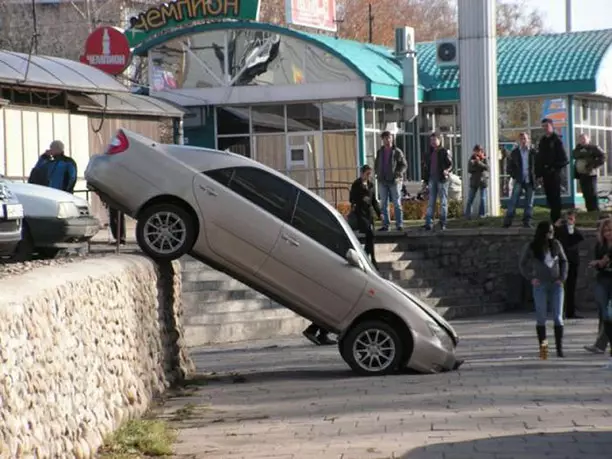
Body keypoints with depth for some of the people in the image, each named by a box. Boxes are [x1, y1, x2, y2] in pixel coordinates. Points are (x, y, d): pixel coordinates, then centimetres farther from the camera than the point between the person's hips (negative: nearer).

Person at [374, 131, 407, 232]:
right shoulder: (380, 152, 13)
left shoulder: (397, 152, -1)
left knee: (397, 204, -4)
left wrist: (398, 173, -14)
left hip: (395, 181, -4)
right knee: (384, 204, 5)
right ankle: (386, 224, 9)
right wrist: (378, 173, 6)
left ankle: (399, 224, -1)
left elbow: (404, 165, -1)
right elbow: (376, 165, 22)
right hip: (382, 181, 4)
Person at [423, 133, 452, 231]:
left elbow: (450, 164, -1)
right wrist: (425, 180, 12)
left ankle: (443, 223, 3)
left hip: (442, 179, -4)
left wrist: (446, 171, -22)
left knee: (443, 201, 0)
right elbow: (426, 166, 18)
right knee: (431, 202, -1)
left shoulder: (445, 152, 2)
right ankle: (429, 223, -6)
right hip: (432, 178, 4)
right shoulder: (430, 153, 14)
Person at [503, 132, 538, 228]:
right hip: (518, 180, 0)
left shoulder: (533, 152, 2)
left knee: (529, 203, 3)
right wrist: (514, 176, 0)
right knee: (513, 200, -6)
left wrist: (535, 175, -3)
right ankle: (508, 221, -5)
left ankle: (527, 221, 9)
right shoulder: (514, 153, 5)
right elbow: (509, 167, 9)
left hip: (530, 180, 0)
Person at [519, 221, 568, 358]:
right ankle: (542, 346, 4)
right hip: (540, 285, -2)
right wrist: (531, 278, -2)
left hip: (556, 285, 2)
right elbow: (522, 264, 7)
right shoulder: (531, 247, -4)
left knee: (558, 317, -3)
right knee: (541, 318, -1)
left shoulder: (556, 245, 2)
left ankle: (560, 348, -1)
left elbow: (564, 261, 14)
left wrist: (563, 277, 3)